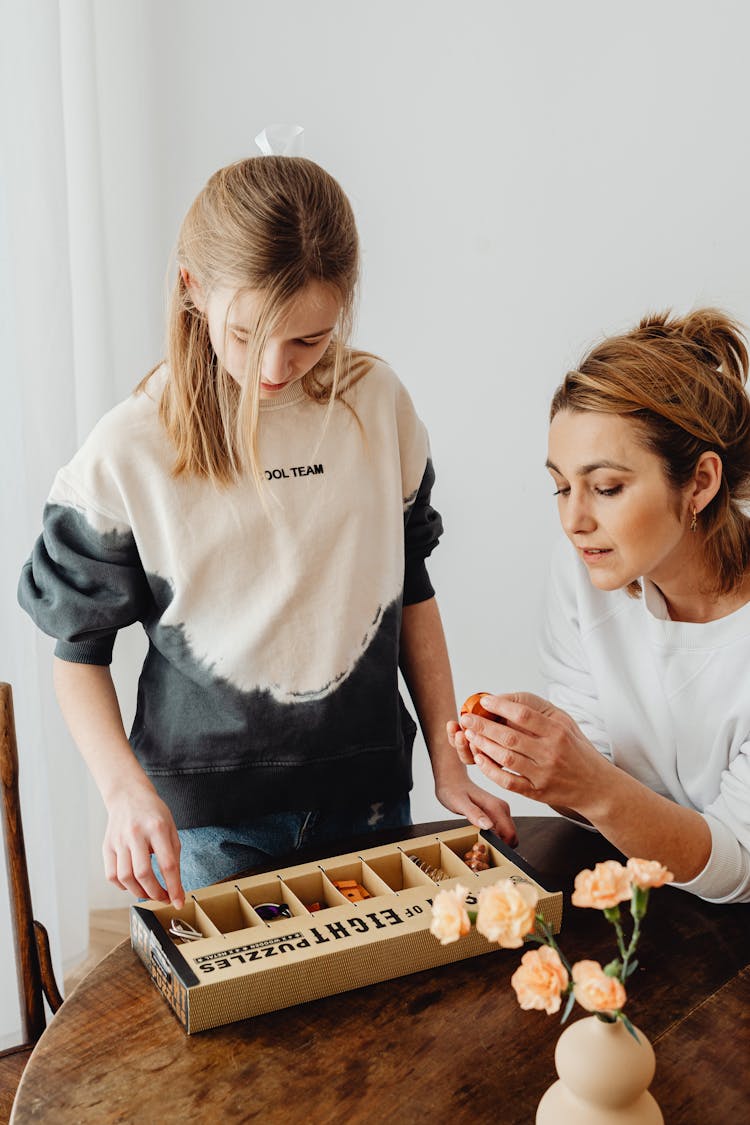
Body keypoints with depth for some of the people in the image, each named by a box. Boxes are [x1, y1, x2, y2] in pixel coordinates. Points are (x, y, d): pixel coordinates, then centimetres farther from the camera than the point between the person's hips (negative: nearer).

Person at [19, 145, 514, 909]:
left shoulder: (377, 403, -4)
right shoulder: (127, 453, -12)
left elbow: (411, 588, 6)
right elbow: (80, 651, -4)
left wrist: (447, 760, 4)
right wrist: (126, 790, -18)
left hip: (368, 794, 3)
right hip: (208, 816, -2)